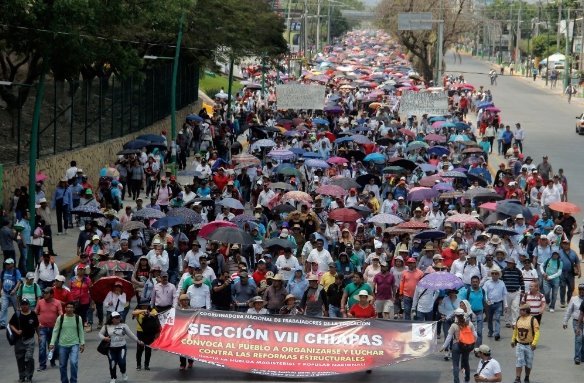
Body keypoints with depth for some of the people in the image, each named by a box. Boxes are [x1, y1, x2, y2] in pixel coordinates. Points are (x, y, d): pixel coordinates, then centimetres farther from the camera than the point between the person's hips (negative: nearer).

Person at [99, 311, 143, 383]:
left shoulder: (123, 326, 3)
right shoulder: (106, 327, 0)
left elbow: (131, 334, 9)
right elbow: (100, 334, 8)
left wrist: (138, 341, 10)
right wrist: (104, 338, -13)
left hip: (121, 348, 0)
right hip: (111, 349, 0)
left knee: (122, 362, -14)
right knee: (112, 364, 3)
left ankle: (123, 373, 19)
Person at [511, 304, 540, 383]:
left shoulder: (533, 320, -12)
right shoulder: (518, 319, 5)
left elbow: (537, 332, -14)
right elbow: (515, 330, 16)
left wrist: (534, 343, -22)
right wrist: (513, 340, 16)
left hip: (529, 345, -3)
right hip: (519, 344, 3)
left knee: (528, 363, 9)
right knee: (518, 362, -4)